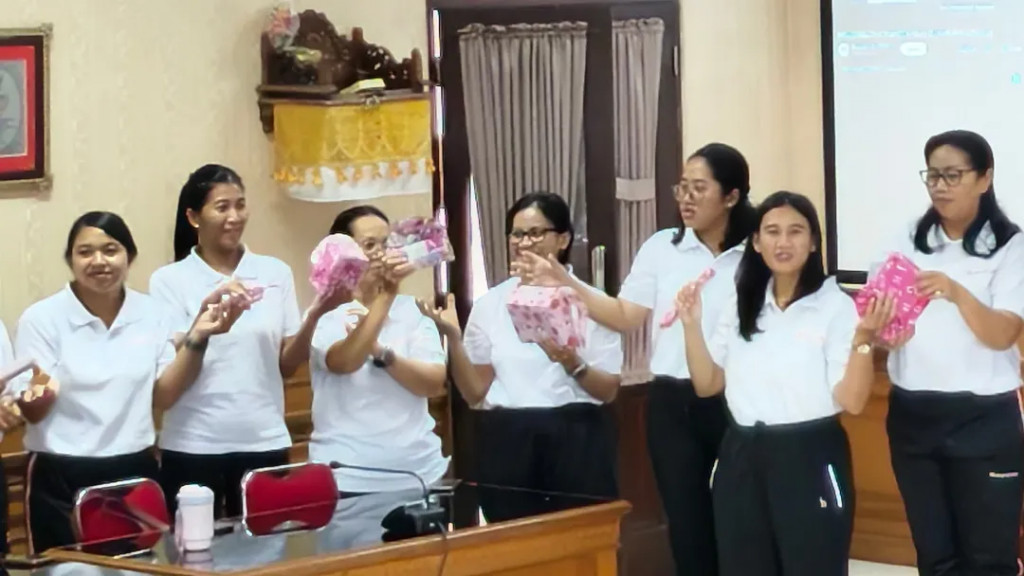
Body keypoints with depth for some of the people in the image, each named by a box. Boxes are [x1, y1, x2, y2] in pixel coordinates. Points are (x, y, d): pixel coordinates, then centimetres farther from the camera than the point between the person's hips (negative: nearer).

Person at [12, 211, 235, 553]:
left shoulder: (151, 313, 4)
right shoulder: (41, 319, -6)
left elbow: (163, 396, 4)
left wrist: (196, 338, -7)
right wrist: (40, 395, -30)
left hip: (135, 472, 3)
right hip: (61, 479, -3)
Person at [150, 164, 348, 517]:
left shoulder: (276, 272, 7)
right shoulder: (170, 280, 0)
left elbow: (288, 365, 6)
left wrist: (314, 315, -11)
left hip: (264, 442, 2)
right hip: (194, 446, -2)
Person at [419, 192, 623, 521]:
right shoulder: (490, 304, 8)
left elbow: (609, 390, 3)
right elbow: (474, 392, 7)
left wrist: (573, 364, -15)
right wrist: (452, 337, -4)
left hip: (575, 440, -1)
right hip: (508, 443, 2)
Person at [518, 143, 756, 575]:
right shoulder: (661, 248, 4)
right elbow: (626, 316, 1)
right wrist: (567, 285, -8)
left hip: (735, 402, -2)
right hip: (674, 403, 3)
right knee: (687, 523, 9)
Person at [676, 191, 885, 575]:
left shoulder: (836, 306, -7)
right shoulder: (740, 307, 11)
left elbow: (852, 400, -13)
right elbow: (707, 384, 12)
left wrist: (864, 338, -26)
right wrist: (691, 325, 1)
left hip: (810, 460, -5)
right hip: (742, 460, 5)